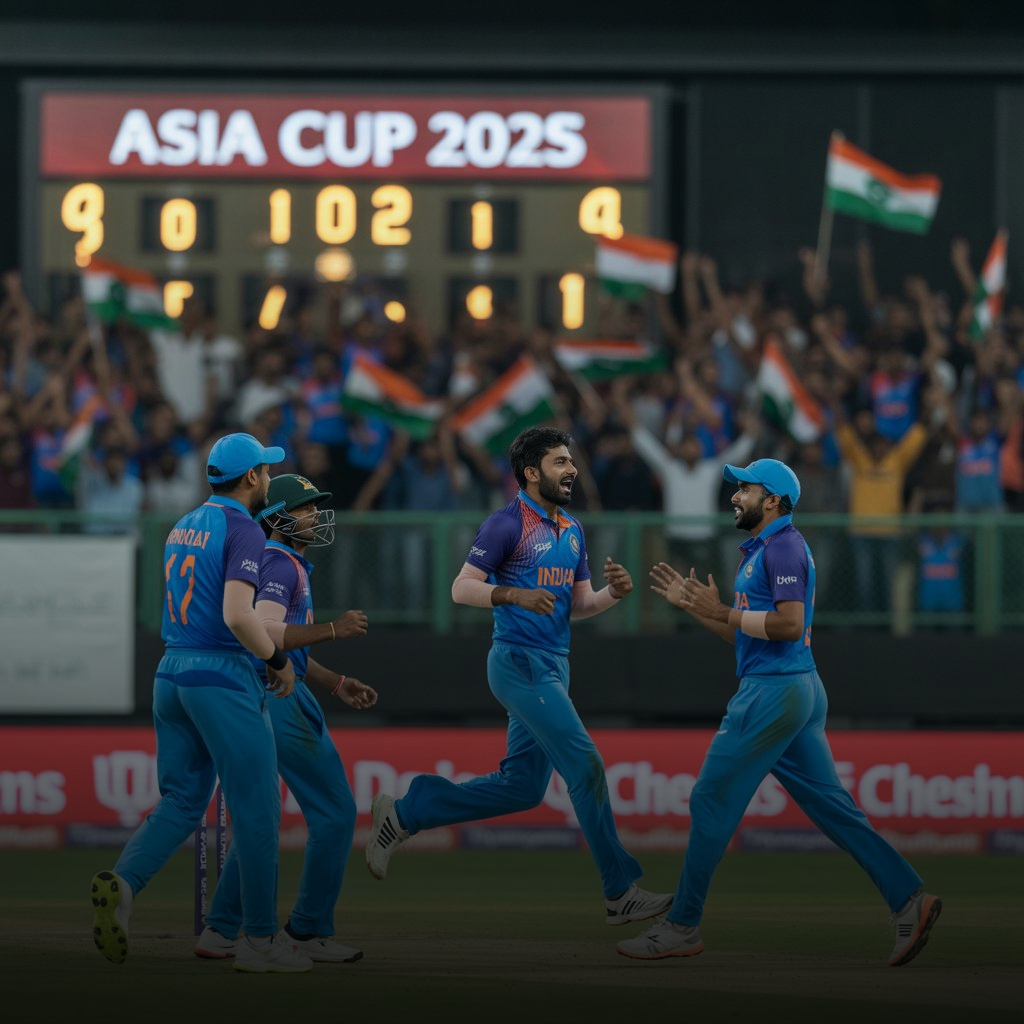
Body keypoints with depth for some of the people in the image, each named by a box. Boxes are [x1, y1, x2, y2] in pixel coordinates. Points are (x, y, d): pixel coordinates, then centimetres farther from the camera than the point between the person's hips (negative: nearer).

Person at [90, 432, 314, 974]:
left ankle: (122, 882, -17)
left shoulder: (180, 530, 15)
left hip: (171, 673, 8)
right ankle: (260, 939, 4)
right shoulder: (243, 531, -11)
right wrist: (279, 660, -9)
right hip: (224, 678, -8)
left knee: (181, 802, 9)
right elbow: (237, 615, -23)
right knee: (256, 807, 1)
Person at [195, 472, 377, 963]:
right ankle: (309, 932, -1)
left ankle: (219, 933, 13)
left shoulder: (287, 564, 22)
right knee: (335, 812, -5)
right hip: (278, 698, -11)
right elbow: (265, 634, -25)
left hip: (253, 699, 11)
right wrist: (332, 629, -23)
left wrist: (338, 684, 20)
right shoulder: (279, 564, -11)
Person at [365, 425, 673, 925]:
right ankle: (620, 892, -11)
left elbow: (578, 604, 19)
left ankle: (404, 814, 22)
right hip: (520, 662, -9)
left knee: (521, 786, 10)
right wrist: (515, 594, -27)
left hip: (553, 667, 9)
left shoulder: (572, 530, 16)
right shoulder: (507, 524, -9)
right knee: (585, 766, -14)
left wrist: (613, 593, -1)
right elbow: (462, 588, -12)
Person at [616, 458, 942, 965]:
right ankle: (909, 898, 2)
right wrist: (693, 605, 18)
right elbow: (744, 634, 24)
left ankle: (682, 926, -1)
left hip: (775, 691, -10)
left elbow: (790, 624, -22)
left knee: (712, 800, -5)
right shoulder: (759, 551, 20)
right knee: (830, 805, 7)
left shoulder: (783, 547, -11)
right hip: (798, 692, 10)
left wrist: (722, 612, -16)